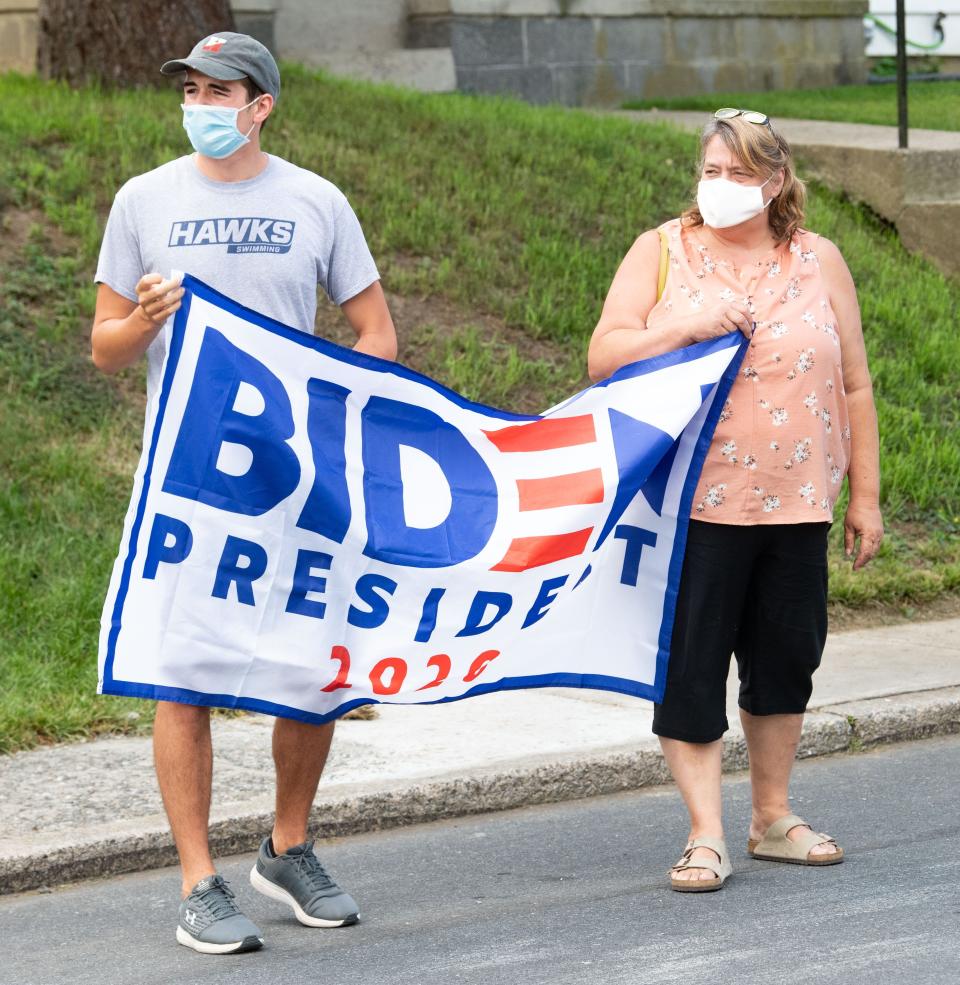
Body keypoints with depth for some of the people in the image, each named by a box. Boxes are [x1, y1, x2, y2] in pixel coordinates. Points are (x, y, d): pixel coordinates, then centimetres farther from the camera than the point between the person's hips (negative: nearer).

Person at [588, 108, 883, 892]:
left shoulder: (818, 261, 6)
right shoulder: (663, 251, 1)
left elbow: (853, 386, 8)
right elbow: (604, 357, -6)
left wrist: (865, 495, 6)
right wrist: (689, 326, -20)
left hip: (794, 504, 3)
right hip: (695, 504, -2)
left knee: (785, 657, 11)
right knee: (689, 664, -4)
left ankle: (773, 817, 26)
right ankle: (706, 835, 2)